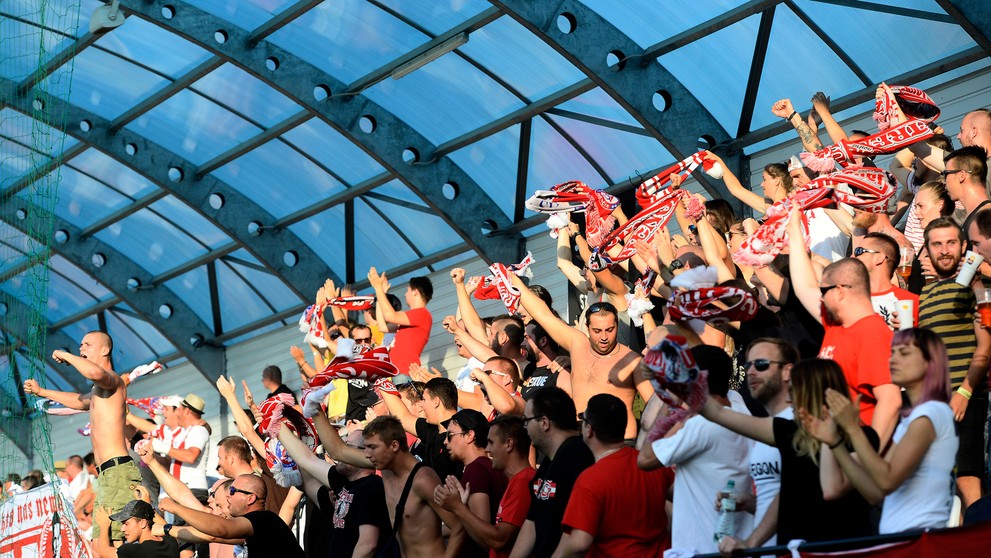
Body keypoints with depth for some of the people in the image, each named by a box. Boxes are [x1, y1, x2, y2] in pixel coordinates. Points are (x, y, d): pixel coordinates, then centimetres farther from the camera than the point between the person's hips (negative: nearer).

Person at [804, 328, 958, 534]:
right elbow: (876, 492, 9)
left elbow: (887, 481, -18)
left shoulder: (932, 412, -9)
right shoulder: (910, 419, 17)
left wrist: (852, 427, -16)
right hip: (897, 538, 8)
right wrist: (834, 442, 4)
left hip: (919, 538, -8)